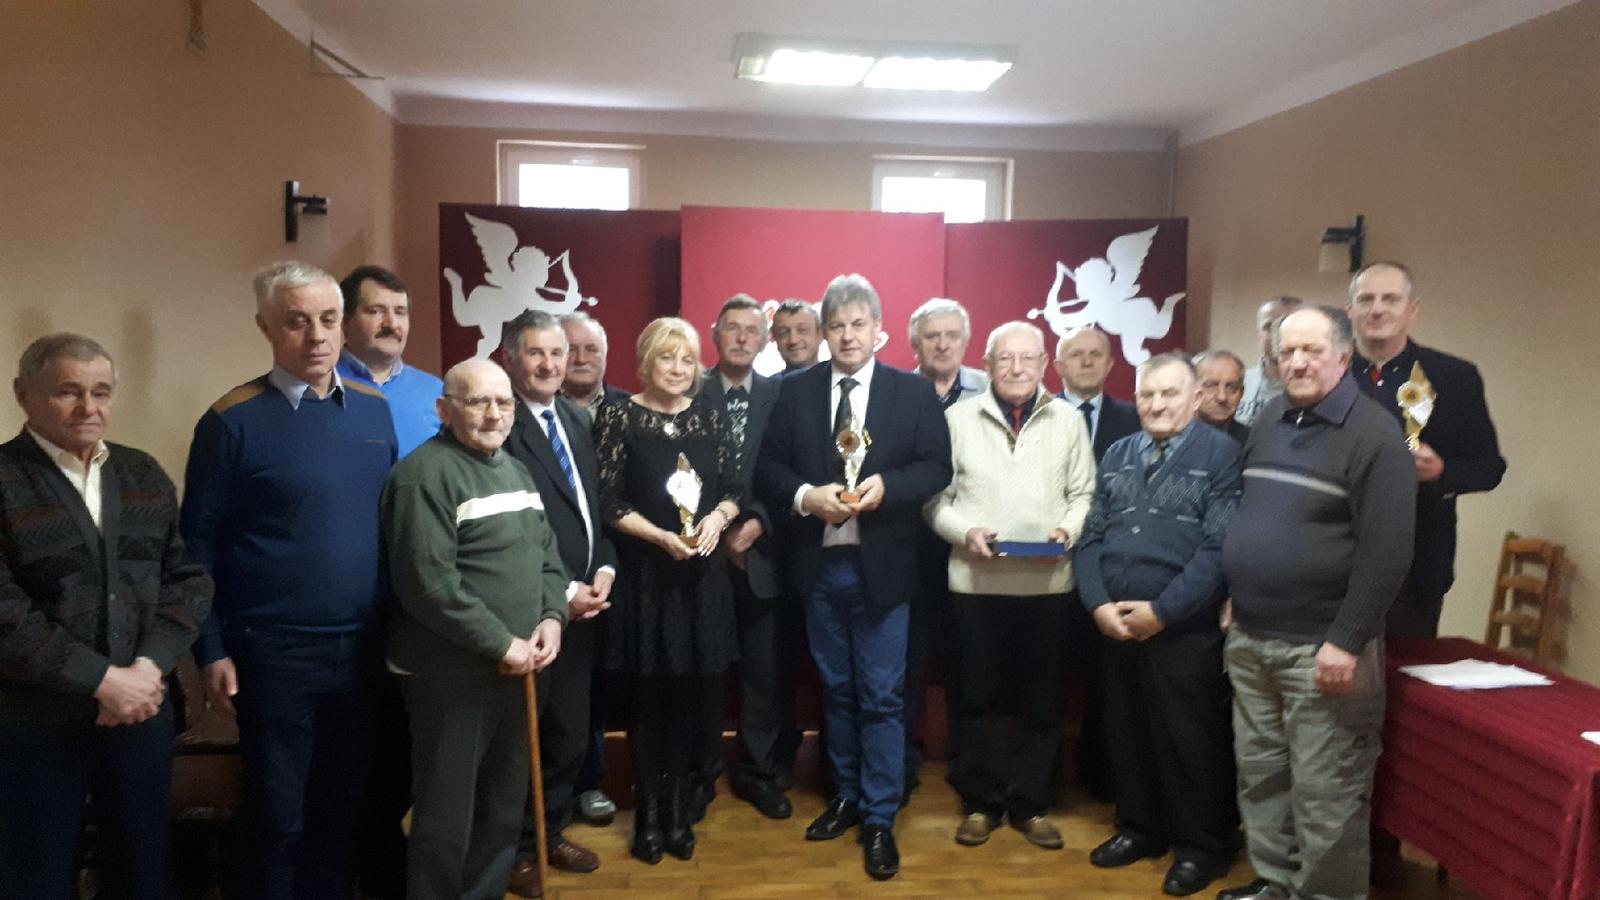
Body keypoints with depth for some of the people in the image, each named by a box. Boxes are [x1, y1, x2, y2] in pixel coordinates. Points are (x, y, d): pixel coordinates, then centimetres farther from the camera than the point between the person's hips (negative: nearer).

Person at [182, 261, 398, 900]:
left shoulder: (373, 408, 4)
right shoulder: (233, 419, -10)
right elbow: (199, 543, -6)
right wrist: (211, 651, -7)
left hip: (363, 648, 4)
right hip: (274, 653, -4)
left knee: (343, 806, 18)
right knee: (276, 817, 11)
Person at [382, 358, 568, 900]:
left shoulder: (515, 470, 13)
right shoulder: (425, 474, -15)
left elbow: (547, 552, 16)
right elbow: (429, 584, -22)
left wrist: (551, 617, -2)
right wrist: (501, 644, -18)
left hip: (513, 669, 8)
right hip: (450, 673, -8)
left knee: (504, 805, 19)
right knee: (447, 815, 5)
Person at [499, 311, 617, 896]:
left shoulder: (578, 420, 12)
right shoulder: (500, 426, -14)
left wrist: (605, 569, -1)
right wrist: (560, 593, -15)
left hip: (583, 605, 7)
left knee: (571, 735, 17)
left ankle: (551, 832, 36)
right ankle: (516, 849, 28)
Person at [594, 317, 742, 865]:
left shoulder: (708, 415, 6)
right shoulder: (619, 417, -4)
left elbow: (734, 488, 7)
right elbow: (609, 503, -8)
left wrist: (716, 519, -12)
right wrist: (663, 537, -17)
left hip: (704, 573, 3)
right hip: (644, 573, -3)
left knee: (696, 692, 6)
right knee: (650, 693, 7)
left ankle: (679, 807, 23)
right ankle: (650, 810, 24)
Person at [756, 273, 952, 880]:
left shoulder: (914, 392, 0)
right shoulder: (795, 391, 4)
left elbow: (936, 467, -4)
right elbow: (767, 470, 2)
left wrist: (885, 486, -21)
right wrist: (807, 495, -17)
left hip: (881, 565, -2)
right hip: (819, 565, 3)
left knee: (881, 696, 2)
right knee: (835, 690, 16)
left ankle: (880, 819, 15)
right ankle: (848, 796, 33)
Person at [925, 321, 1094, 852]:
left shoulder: (1068, 420, 8)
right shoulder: (958, 417, 3)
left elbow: (1083, 493, 7)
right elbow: (936, 495, 1)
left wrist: (1068, 531, -11)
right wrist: (964, 532, -15)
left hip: (1047, 582, 1)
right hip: (975, 581, -1)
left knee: (1041, 699, 9)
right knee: (978, 697, 7)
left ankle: (1029, 804, 24)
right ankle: (982, 802, 22)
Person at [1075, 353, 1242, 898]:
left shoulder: (1219, 453, -5)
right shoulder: (1118, 455, 13)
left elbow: (1219, 547, -13)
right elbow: (1092, 538, 10)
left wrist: (1162, 610, -16)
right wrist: (1098, 604, -5)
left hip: (1185, 629, -5)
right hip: (1115, 626, 5)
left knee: (1188, 739, 6)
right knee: (1126, 732, 15)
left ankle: (1202, 845, 24)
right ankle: (1140, 827, 33)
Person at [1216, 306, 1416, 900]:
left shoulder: (1373, 434, -11)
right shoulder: (1268, 422, 11)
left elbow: (1387, 551, -16)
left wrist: (1347, 641, -19)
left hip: (1320, 647, -7)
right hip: (1249, 639, 7)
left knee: (1324, 793, 2)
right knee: (1258, 774, 16)